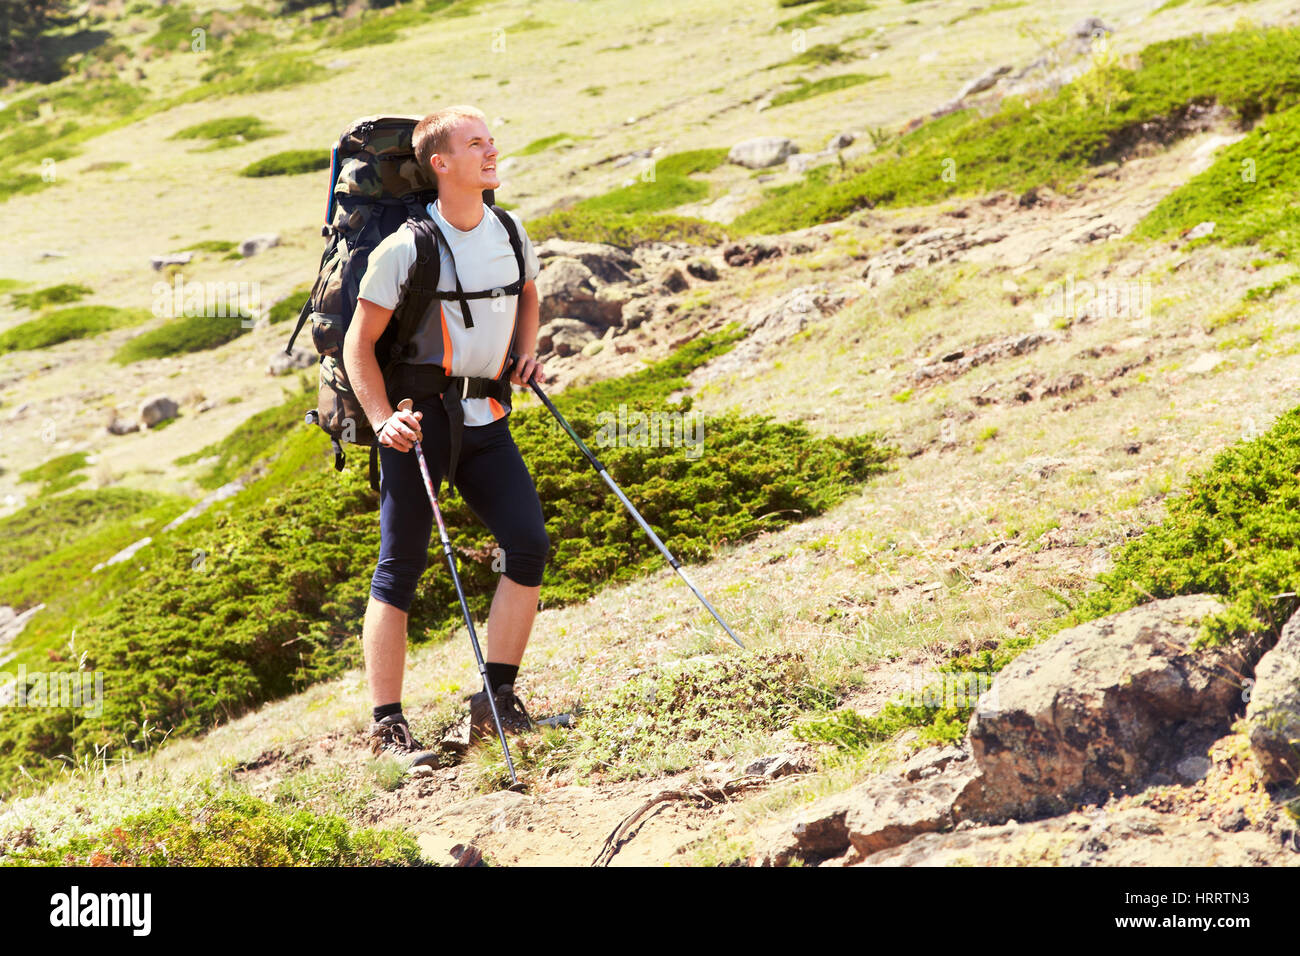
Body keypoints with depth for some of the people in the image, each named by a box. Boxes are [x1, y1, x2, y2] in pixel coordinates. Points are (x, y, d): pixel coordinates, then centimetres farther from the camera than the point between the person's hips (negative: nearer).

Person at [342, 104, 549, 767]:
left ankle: (496, 702, 5)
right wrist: (382, 418, -18)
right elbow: (358, 344, -7)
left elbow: (528, 296, 27)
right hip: (421, 417, -5)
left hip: (487, 419, 6)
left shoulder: (511, 233, 5)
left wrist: (527, 352, 9)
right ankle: (387, 726, 2)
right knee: (401, 566, -3)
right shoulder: (407, 248, -12)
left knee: (529, 544, -5)